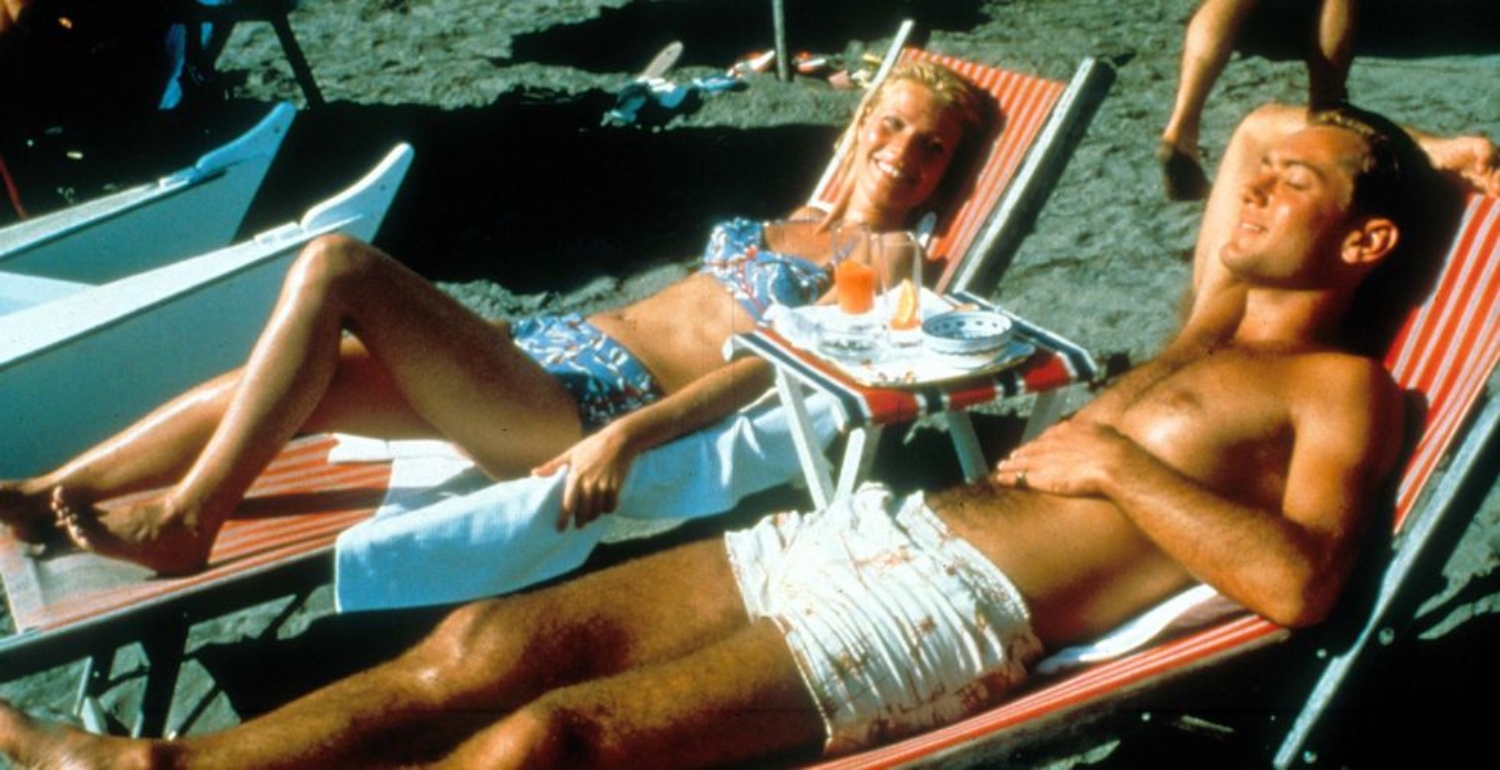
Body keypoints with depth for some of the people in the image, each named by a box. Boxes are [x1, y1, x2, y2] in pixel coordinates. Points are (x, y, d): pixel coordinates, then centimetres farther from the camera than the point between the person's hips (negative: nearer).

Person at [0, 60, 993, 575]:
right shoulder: (797, 224, 22)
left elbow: (769, 368, -15)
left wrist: (625, 437, -26)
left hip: (594, 402, -7)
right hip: (549, 348, 7)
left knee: (337, 265, -19)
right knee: (285, 385, -5)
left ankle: (184, 522, -10)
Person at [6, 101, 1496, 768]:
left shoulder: (1341, 390, 4)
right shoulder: (1204, 341, 25)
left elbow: (1298, 581, -13)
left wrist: (1111, 459, -9)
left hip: (960, 614, -8)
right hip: (870, 530, 8)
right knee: (489, 642, -4)